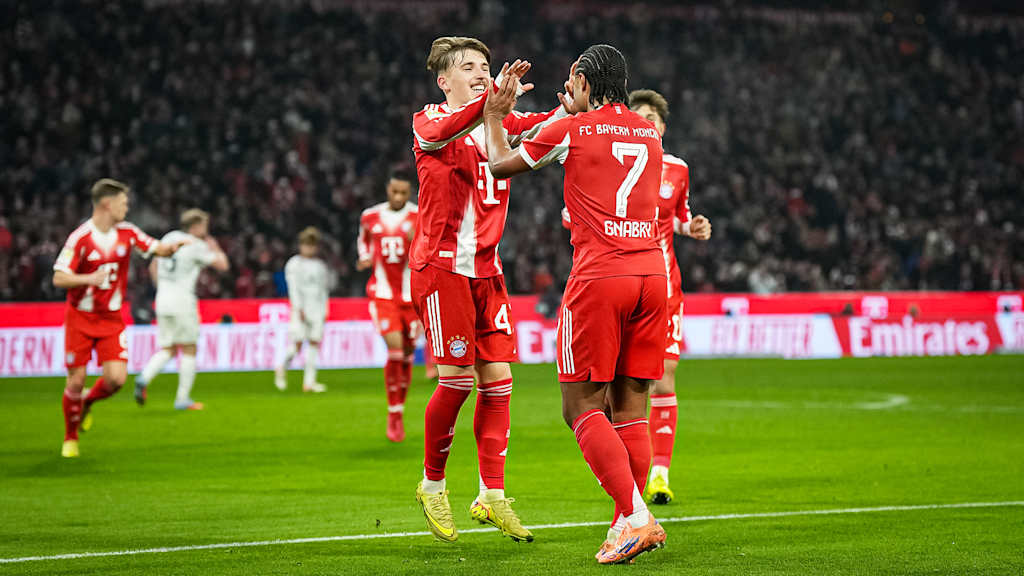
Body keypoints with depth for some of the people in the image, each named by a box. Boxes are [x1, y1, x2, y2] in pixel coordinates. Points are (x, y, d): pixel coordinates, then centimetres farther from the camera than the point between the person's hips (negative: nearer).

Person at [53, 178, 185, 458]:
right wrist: (89, 278, -33)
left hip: (111, 319, 4)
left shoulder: (127, 232, 1)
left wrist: (174, 246, -17)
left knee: (117, 378, -11)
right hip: (80, 318, -4)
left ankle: (87, 402, 23)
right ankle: (70, 438, 18)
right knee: (76, 380, -2)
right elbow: (59, 278, -16)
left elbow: (158, 249, 6)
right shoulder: (80, 237, -14)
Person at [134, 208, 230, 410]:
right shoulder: (197, 246, -9)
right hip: (183, 301, -6)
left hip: (162, 301, 6)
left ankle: (144, 378, -16)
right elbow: (222, 265, -2)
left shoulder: (169, 237, 11)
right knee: (188, 350, 5)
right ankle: (183, 398, 5)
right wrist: (215, 248, 16)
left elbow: (153, 266, 20)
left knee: (167, 350, 11)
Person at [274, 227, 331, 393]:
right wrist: (299, 308, -15)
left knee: (314, 342, -2)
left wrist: (324, 310, 13)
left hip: (317, 308, 4)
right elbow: (293, 288, -7)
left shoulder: (320, 266, 14)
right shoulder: (294, 264, 0)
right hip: (300, 308, -4)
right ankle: (281, 370, 15)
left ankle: (309, 381, -2)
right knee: (297, 343, -10)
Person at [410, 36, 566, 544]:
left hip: (485, 269, 6)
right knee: (457, 379, -8)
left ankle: (492, 495, 4)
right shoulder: (429, 120, -4)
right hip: (441, 264, -6)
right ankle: (432, 484, 11)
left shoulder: (500, 120, 14)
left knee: (497, 379, 0)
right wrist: (495, 97, -46)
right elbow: (442, 133, -28)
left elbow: (544, 125, -3)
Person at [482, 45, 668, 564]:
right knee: (630, 406, 8)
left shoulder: (570, 129, 0)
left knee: (582, 406, -2)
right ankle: (626, 525, 5)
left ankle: (636, 515, -16)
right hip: (651, 272, 5)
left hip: (599, 276, -5)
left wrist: (495, 117, 30)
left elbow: (501, 164, 14)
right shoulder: (650, 133, 16)